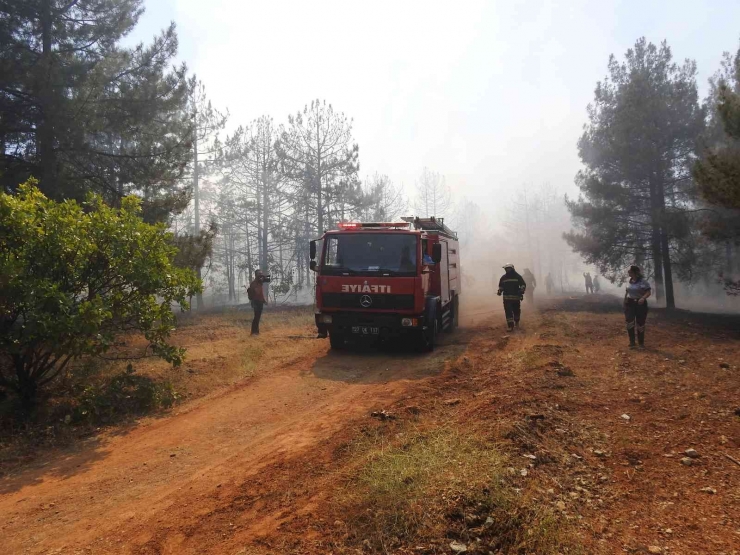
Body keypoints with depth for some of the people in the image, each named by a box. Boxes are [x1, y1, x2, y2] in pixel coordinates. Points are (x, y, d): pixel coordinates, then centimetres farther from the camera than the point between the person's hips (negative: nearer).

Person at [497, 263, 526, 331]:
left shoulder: (518, 276, 0)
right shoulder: (503, 277, 6)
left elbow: (523, 285, 3)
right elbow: (501, 286, 18)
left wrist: (521, 291, -14)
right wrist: (500, 291, 0)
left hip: (516, 297, -1)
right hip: (506, 298, 1)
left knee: (516, 310, 11)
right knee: (508, 311, -8)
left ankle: (516, 322, 36)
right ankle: (510, 325, -6)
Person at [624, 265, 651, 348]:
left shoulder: (643, 281, -10)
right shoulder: (629, 281, 7)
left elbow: (648, 292, -14)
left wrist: (643, 298, -32)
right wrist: (625, 301, 14)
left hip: (640, 304, -4)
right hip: (630, 304, 4)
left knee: (640, 324, 3)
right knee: (629, 323, -10)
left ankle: (641, 343, 19)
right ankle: (632, 342, 0)